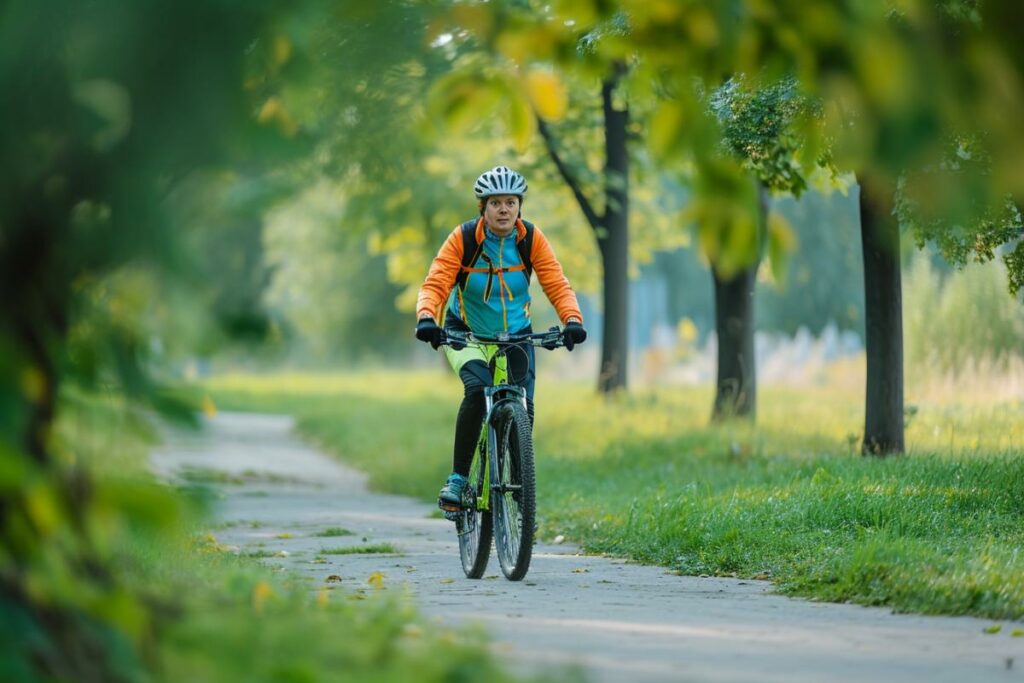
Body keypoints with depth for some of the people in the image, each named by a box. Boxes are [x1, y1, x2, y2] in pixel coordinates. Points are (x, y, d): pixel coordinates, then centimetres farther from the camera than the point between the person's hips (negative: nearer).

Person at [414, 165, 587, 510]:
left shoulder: (531, 239, -12)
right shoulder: (463, 238, -17)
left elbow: (557, 285, -16)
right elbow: (435, 284, -23)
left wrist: (572, 320, -34)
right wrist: (426, 317, -42)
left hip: (515, 334, 2)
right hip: (466, 333, -2)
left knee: (523, 409, -11)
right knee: (477, 389, -29)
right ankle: (457, 478, -20)